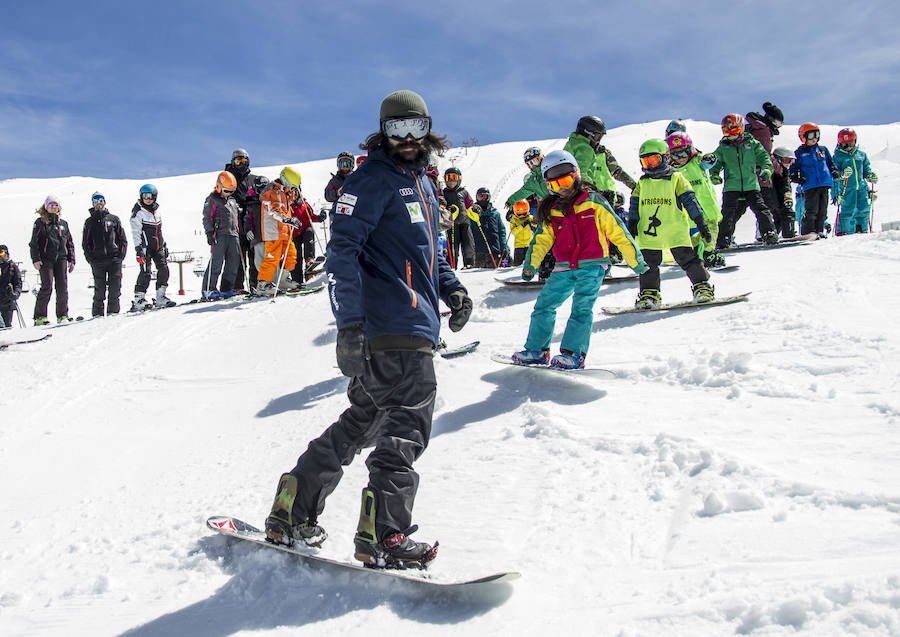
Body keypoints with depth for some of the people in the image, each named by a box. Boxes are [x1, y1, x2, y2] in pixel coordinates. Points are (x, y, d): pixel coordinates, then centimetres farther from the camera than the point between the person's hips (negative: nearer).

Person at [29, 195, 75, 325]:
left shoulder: (63, 224, 17)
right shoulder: (40, 223, 6)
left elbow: (70, 243, 20)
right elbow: (34, 242, 3)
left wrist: (71, 260, 13)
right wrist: (35, 259, -7)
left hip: (61, 258, 4)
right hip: (45, 259, -4)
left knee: (63, 287, -1)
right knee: (47, 287, -10)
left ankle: (63, 315, 6)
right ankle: (40, 316, -4)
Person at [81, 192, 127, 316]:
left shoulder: (113, 219, 12)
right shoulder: (89, 222, 13)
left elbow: (123, 239, 11)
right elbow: (85, 243, 13)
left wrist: (120, 256, 0)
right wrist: (90, 259, 0)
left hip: (114, 259, 0)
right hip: (97, 260, 0)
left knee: (115, 287, -3)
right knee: (99, 288, -5)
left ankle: (113, 311, 5)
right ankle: (97, 313, 1)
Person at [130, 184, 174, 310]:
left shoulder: (156, 209, 13)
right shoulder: (138, 212, -6)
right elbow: (136, 232, -10)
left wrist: (164, 245, 22)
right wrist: (138, 249, -17)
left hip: (158, 247, 6)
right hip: (145, 247, -6)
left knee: (164, 269, -2)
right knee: (146, 272, -11)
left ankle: (160, 298, 7)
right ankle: (139, 300, -7)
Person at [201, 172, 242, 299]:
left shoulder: (233, 200, 21)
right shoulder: (212, 199, 1)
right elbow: (207, 217, -3)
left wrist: (239, 232, 23)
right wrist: (209, 233, -12)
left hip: (233, 235, 7)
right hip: (220, 235, -7)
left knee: (234, 262, 1)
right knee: (216, 262, -12)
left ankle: (226, 289, 8)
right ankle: (207, 290, -9)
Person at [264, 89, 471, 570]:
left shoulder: (421, 184, 22)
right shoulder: (373, 179, -7)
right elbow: (342, 250, -14)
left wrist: (451, 288, 15)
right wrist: (349, 324, -21)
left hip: (415, 324, 9)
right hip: (392, 325, -9)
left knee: (364, 419, 13)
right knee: (407, 422, -10)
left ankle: (293, 514, 20)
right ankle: (382, 538, -7)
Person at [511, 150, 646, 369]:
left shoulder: (593, 202, -2)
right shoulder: (551, 210, 9)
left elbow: (618, 231, 1)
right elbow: (542, 240, 6)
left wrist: (635, 260, 2)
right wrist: (531, 264, -11)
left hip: (592, 266, -4)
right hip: (564, 269, 5)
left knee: (581, 307, -17)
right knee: (544, 304, 3)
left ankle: (573, 354, -17)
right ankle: (536, 350, 14)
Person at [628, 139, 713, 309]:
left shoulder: (675, 178, 3)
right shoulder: (642, 183, 13)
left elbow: (690, 201, 1)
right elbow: (634, 205, 16)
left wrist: (701, 223, -2)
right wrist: (632, 224, 4)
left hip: (676, 230, -3)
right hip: (648, 232, 3)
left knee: (687, 258, -2)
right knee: (648, 263, 3)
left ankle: (702, 286, 10)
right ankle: (649, 293, 13)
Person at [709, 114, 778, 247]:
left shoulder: (751, 143, 3)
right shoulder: (723, 147, 6)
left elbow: (763, 156, 6)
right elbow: (716, 162, 12)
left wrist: (766, 168, -11)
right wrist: (714, 174, -6)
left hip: (751, 185, 0)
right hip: (731, 187, 0)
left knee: (761, 209, -7)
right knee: (728, 214, -6)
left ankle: (769, 234, 2)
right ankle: (723, 240, 3)